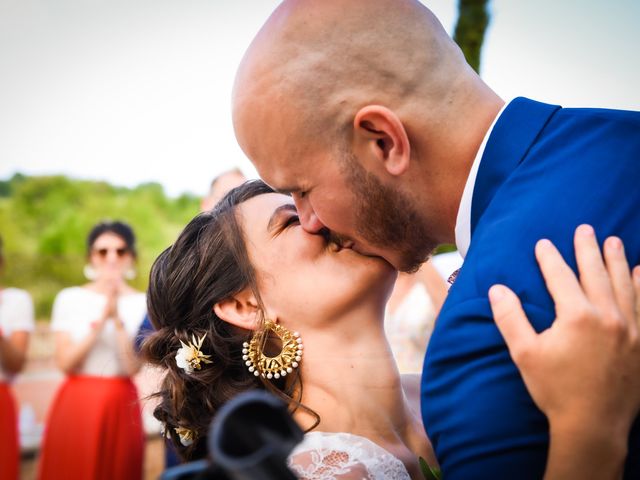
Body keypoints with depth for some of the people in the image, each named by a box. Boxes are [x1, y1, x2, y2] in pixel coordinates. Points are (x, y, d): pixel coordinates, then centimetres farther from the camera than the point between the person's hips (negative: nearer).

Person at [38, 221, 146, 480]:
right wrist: (102, 318, -16)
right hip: (75, 406, 0)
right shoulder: (69, 298, 2)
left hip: (120, 408, 0)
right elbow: (66, 363, -7)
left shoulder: (143, 304, 0)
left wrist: (117, 317, -19)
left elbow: (132, 366, -9)